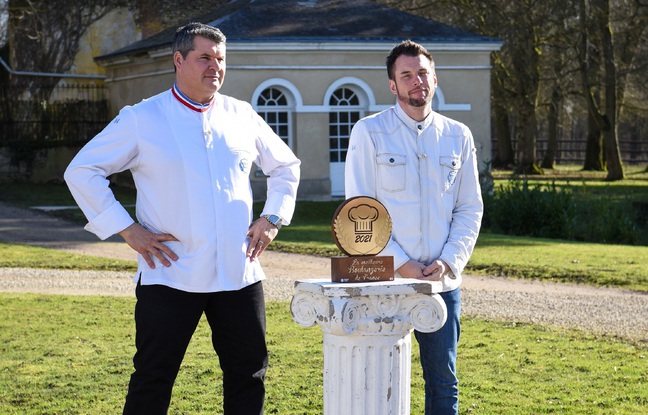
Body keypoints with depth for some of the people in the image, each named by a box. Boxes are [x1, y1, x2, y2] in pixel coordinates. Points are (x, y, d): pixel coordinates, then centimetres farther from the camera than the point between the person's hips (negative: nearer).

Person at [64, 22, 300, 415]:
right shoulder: (141, 119, -1)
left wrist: (272, 218, 9)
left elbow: (285, 165, 24)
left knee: (249, 374, 10)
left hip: (240, 275, 4)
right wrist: (127, 228, -5)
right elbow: (82, 171, 1)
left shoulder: (241, 115, 9)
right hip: (170, 276, -4)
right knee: (152, 382, 0)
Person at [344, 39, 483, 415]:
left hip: (443, 283, 3)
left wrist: (448, 261, -6)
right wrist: (400, 264, -12)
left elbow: (471, 209, 10)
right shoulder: (370, 132, 0)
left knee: (443, 380, 6)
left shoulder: (458, 136, 9)